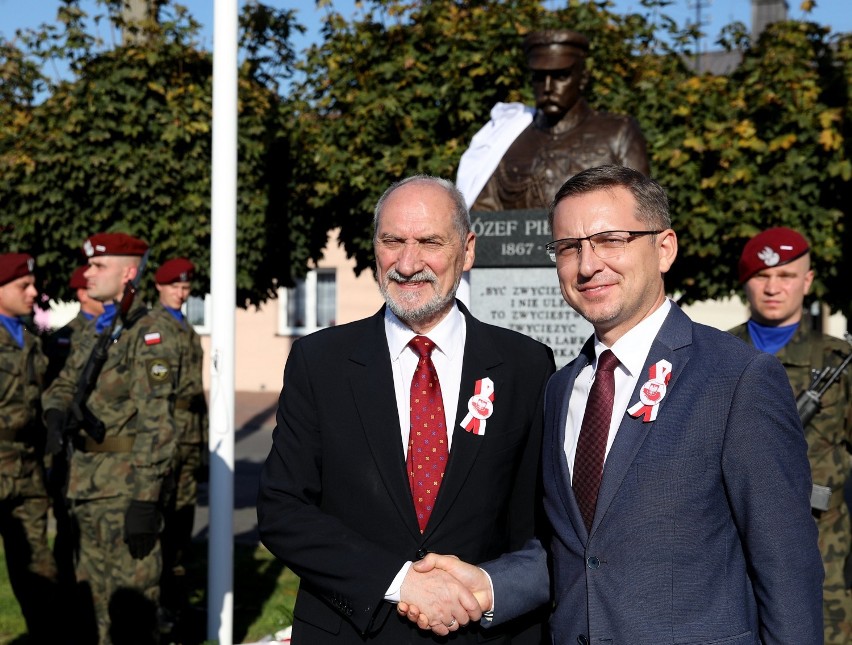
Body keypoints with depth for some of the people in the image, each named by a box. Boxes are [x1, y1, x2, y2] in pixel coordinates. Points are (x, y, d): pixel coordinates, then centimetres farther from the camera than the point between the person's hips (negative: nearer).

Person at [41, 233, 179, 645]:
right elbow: (63, 385, 22)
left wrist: (145, 500, -22)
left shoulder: (148, 336, -13)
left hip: (124, 485, -9)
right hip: (85, 484, 9)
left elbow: (156, 424, -18)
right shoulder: (93, 336, 14)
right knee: (90, 599, 18)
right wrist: (56, 412, -4)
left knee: (129, 605, -1)